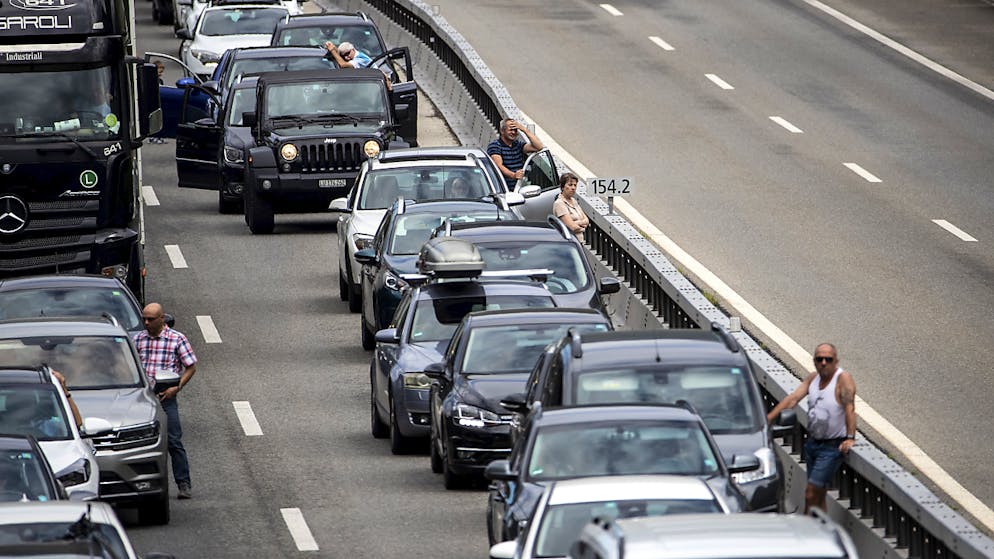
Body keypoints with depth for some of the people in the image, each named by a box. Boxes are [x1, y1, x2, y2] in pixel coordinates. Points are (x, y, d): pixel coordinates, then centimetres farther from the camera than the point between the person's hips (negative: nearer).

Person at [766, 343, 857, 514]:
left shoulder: (843, 379, -14)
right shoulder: (813, 378, 8)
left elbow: (850, 408, -23)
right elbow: (793, 398, 4)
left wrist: (850, 437, -32)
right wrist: (768, 419, -4)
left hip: (833, 447, -7)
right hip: (813, 443, 7)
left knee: (811, 494, -11)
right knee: (818, 496, 11)